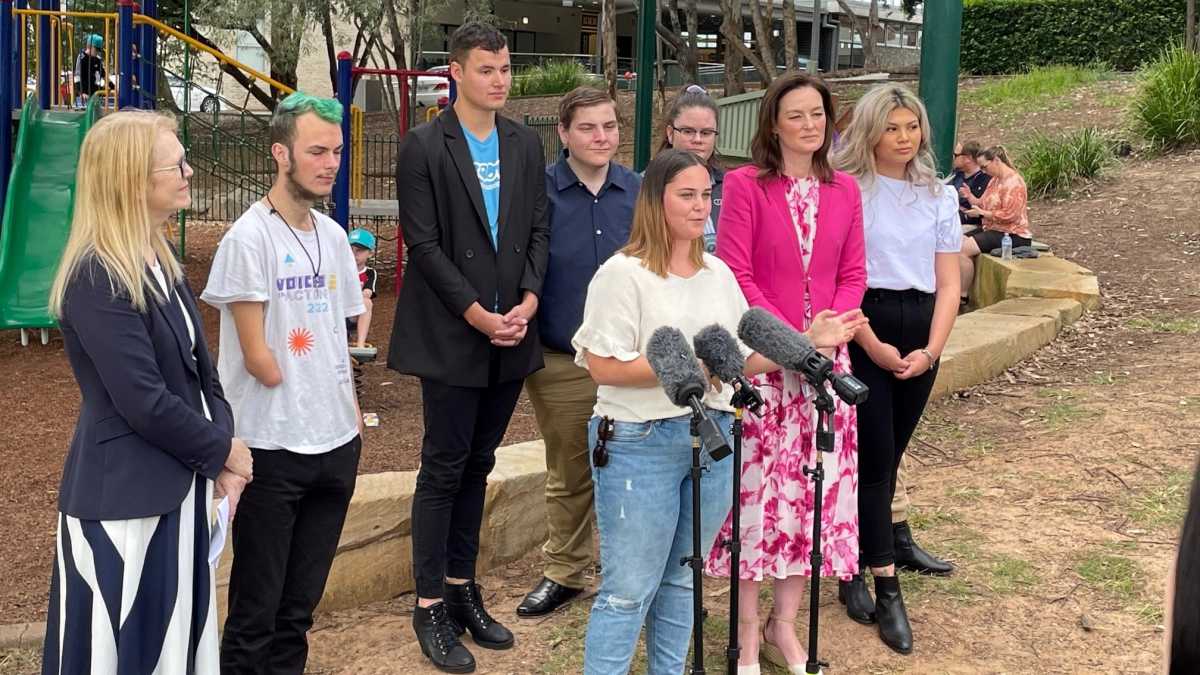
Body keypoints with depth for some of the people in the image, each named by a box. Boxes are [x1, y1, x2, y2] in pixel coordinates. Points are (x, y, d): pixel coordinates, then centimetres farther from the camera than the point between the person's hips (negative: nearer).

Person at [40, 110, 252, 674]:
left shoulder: (158, 260, 9)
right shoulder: (97, 278, -20)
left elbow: (198, 370, 9)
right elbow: (144, 402, -23)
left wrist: (221, 449, -4)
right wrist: (222, 451, -10)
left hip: (175, 489, 8)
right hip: (123, 499, -8)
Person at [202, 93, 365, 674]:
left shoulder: (333, 236, 9)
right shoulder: (249, 238, -12)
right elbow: (257, 356, -14)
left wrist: (351, 416, 7)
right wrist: (300, 401, -3)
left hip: (337, 442, 6)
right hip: (273, 447, -6)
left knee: (301, 602, 16)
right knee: (256, 606, 5)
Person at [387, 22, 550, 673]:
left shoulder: (526, 144, 9)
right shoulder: (424, 146, -7)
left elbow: (538, 230, 9)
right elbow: (423, 244, -10)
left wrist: (528, 300, -6)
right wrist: (477, 314, -14)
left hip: (511, 333, 5)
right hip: (450, 337, -5)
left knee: (476, 467, 13)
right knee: (443, 469, 1)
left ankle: (463, 590, 25)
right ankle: (430, 608, 11)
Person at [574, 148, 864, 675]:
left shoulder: (719, 273, 11)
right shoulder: (624, 273, -10)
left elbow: (745, 358, 14)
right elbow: (603, 367, -16)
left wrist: (808, 340, 4)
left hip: (713, 438, 6)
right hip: (641, 443, -6)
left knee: (683, 580, 16)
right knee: (629, 589, -1)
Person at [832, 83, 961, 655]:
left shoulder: (940, 195, 11)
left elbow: (948, 283, 9)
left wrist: (931, 350, -3)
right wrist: (873, 345, -12)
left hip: (919, 332, 5)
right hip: (862, 331, -5)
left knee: (888, 458, 9)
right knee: (874, 457, -6)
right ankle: (887, 590, -1)